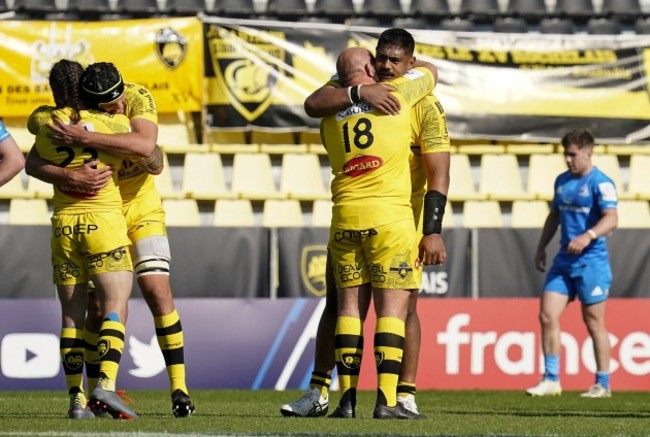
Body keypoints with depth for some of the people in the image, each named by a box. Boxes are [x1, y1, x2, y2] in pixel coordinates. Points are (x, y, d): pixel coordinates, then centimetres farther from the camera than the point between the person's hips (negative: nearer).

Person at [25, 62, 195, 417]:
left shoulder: (138, 98, -20)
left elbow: (145, 146, -39)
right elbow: (34, 164, -24)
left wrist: (84, 138, -42)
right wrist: (71, 176, -43)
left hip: (142, 207, 0)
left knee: (158, 292, -11)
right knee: (101, 303, -4)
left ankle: (178, 388, -7)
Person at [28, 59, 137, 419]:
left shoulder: (43, 122, 1)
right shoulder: (111, 123, -6)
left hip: (64, 225, 3)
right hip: (103, 224, -3)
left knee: (72, 314, 8)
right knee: (115, 308, -7)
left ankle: (76, 398, 3)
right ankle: (105, 385, -26)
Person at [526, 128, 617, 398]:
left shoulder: (600, 183, -11)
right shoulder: (562, 181, 13)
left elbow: (611, 218, -23)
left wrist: (588, 236, -39)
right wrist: (542, 247, 20)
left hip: (591, 262, -7)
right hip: (563, 262, 7)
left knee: (593, 323, 0)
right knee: (547, 316, -2)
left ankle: (603, 384, 9)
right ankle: (551, 380, 3)